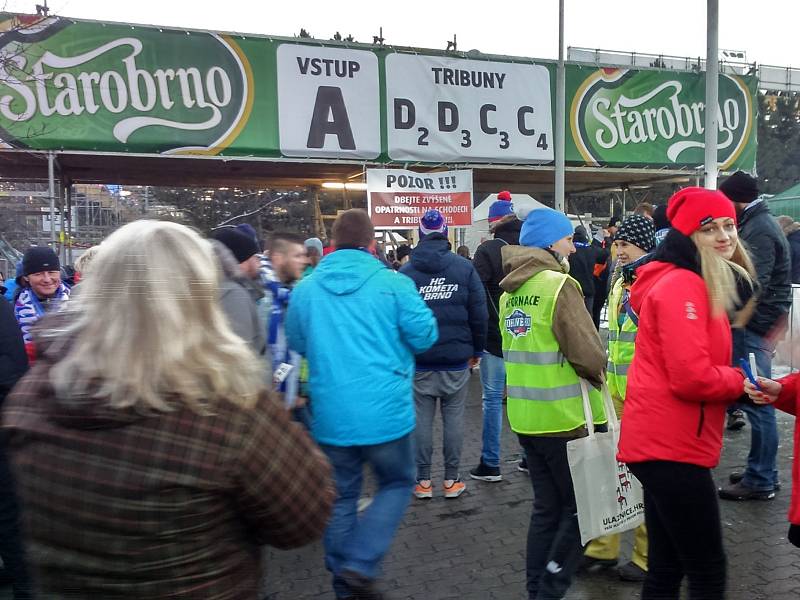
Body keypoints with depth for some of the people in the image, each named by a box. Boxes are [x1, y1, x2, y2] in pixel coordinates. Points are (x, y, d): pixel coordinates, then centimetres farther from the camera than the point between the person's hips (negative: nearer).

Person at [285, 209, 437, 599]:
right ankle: (360, 566, 4)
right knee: (396, 485, 17)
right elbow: (424, 336, -7)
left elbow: (297, 344, 12)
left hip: (330, 416, 3)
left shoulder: (306, 289, 1)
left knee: (341, 497, 18)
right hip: (386, 413, -3)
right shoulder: (393, 283, -9)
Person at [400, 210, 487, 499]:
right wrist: (477, 350, 6)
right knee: (454, 417, 8)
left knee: (422, 418, 7)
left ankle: (423, 481, 14)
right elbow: (479, 313, -4)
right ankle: (451, 480, 15)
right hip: (457, 359, 0)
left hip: (419, 359, 0)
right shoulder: (464, 267, -3)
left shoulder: (405, 272, -2)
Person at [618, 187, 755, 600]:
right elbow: (692, 377, -23)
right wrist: (739, 380, -6)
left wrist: (733, 380, 3)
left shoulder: (704, 286, 17)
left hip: (666, 441, 10)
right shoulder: (682, 286, -16)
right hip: (671, 446, -10)